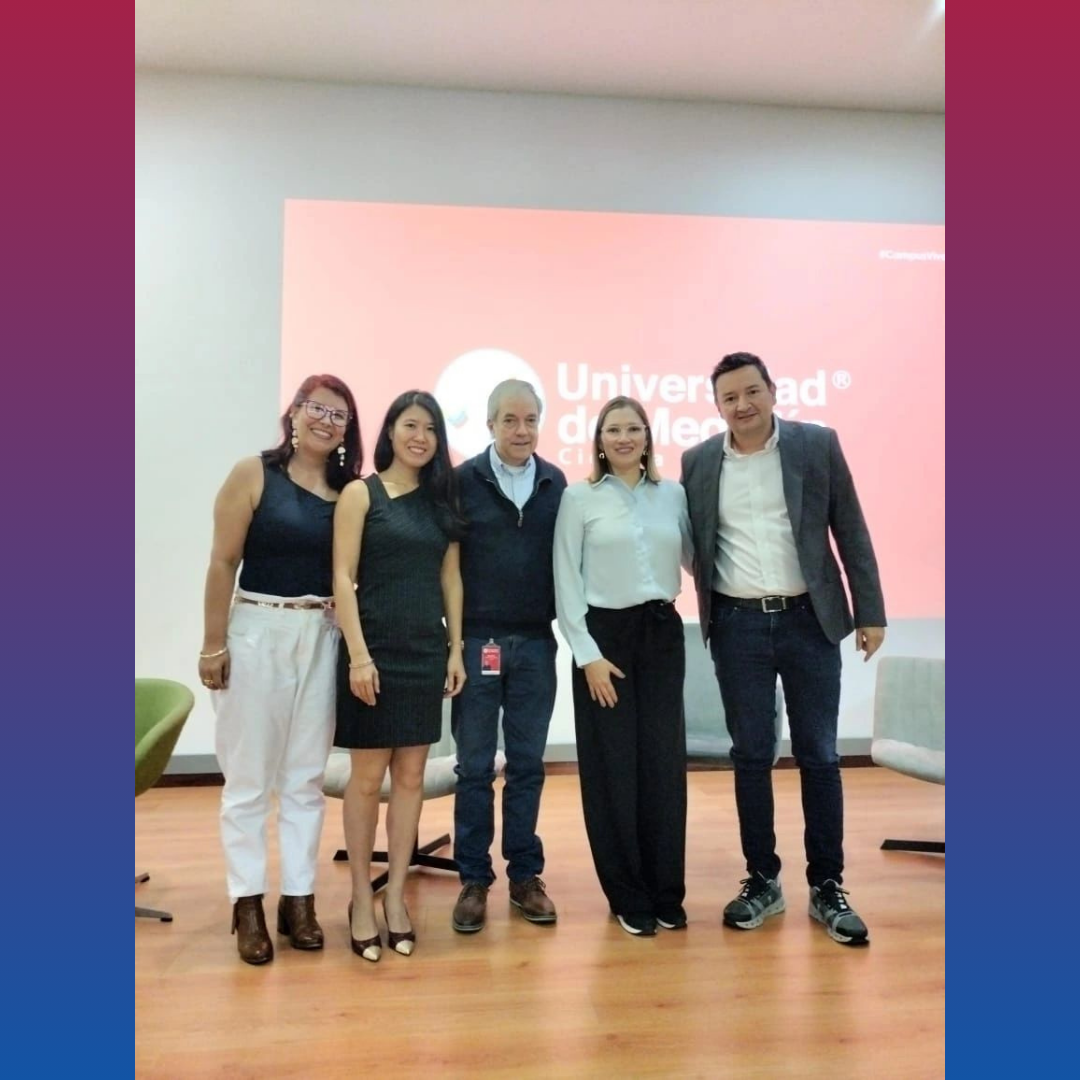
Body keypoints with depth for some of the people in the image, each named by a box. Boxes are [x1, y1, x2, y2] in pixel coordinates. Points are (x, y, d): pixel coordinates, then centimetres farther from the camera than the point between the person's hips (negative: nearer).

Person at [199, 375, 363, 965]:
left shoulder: (349, 490, 4)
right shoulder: (253, 474, -5)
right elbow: (223, 562, -7)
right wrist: (214, 644, -9)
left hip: (322, 637, 4)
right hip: (256, 632, -3)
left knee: (306, 777, 11)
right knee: (249, 777, 6)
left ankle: (299, 898, 23)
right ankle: (247, 905, 18)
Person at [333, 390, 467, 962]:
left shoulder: (441, 499, 10)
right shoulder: (361, 493, -2)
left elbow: (450, 577, 10)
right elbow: (343, 578, -8)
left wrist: (456, 647, 4)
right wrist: (358, 654, -15)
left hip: (426, 651, 4)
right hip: (375, 649, -4)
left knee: (410, 775, 9)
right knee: (367, 776, 4)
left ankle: (396, 894, 21)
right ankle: (361, 897, 19)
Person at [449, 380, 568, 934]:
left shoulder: (556, 483, 5)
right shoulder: (464, 481, -4)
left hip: (536, 643, 3)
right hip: (477, 641, -2)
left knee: (527, 764, 12)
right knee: (474, 767, 8)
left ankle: (525, 874, 25)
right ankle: (474, 879, 22)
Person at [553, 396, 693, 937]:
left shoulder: (673, 494, 7)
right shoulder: (579, 497, -2)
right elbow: (566, 583, -4)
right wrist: (587, 654, -10)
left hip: (663, 633, 3)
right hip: (605, 634, -3)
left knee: (665, 763, 7)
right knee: (613, 768, 4)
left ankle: (666, 892, 23)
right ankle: (628, 897, 20)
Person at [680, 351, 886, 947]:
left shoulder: (817, 444, -1)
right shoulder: (698, 461, 3)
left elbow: (850, 530, 1)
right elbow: (690, 541, 10)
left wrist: (870, 612, 0)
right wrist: (711, 588, -2)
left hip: (809, 620, -1)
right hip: (738, 626, 1)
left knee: (819, 756, 6)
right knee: (751, 756, 9)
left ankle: (827, 886, 21)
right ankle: (762, 881, 24)